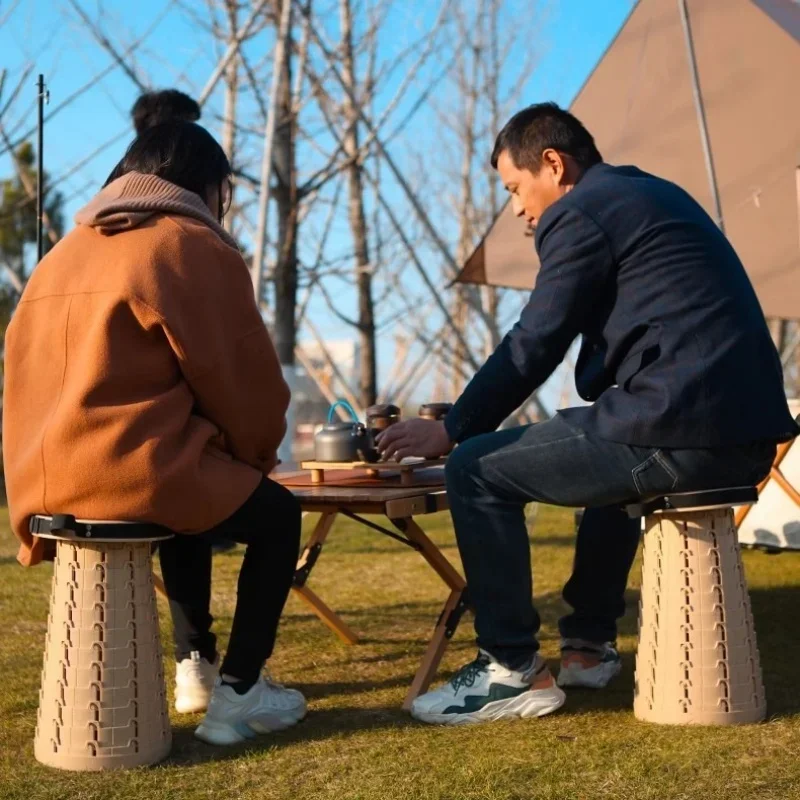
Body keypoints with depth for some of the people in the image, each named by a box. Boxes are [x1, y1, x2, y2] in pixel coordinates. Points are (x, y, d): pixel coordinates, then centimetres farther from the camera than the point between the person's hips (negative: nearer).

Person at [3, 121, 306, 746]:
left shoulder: (65, 253, 19)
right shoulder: (197, 249, -4)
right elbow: (243, 377, -1)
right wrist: (257, 454, 20)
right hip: (131, 469, -8)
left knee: (193, 499, 34)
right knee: (275, 515, 14)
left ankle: (196, 668, 36)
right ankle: (237, 694, 6)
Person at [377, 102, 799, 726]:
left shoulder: (579, 213, -4)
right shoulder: (657, 195, 24)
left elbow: (535, 345, -5)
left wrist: (451, 430, 7)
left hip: (683, 434, -10)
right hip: (746, 436, 10)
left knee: (477, 471, -2)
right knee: (614, 449, 37)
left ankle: (513, 671, 4)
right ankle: (589, 645, 39)